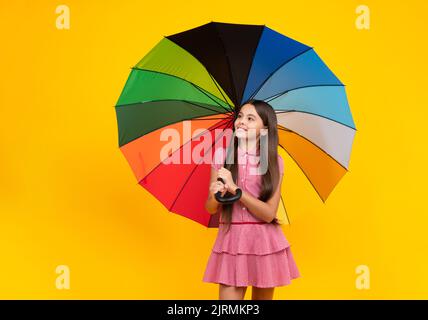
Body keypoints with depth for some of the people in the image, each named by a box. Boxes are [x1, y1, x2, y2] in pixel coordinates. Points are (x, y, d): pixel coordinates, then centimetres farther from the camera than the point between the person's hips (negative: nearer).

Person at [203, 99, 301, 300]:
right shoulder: (222, 157, 0)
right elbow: (210, 209, 3)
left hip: (264, 243, 0)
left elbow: (269, 213, -12)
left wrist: (235, 189, -20)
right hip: (231, 240, 0)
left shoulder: (274, 162, -3)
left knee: (263, 297, 15)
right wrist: (216, 195, -19)